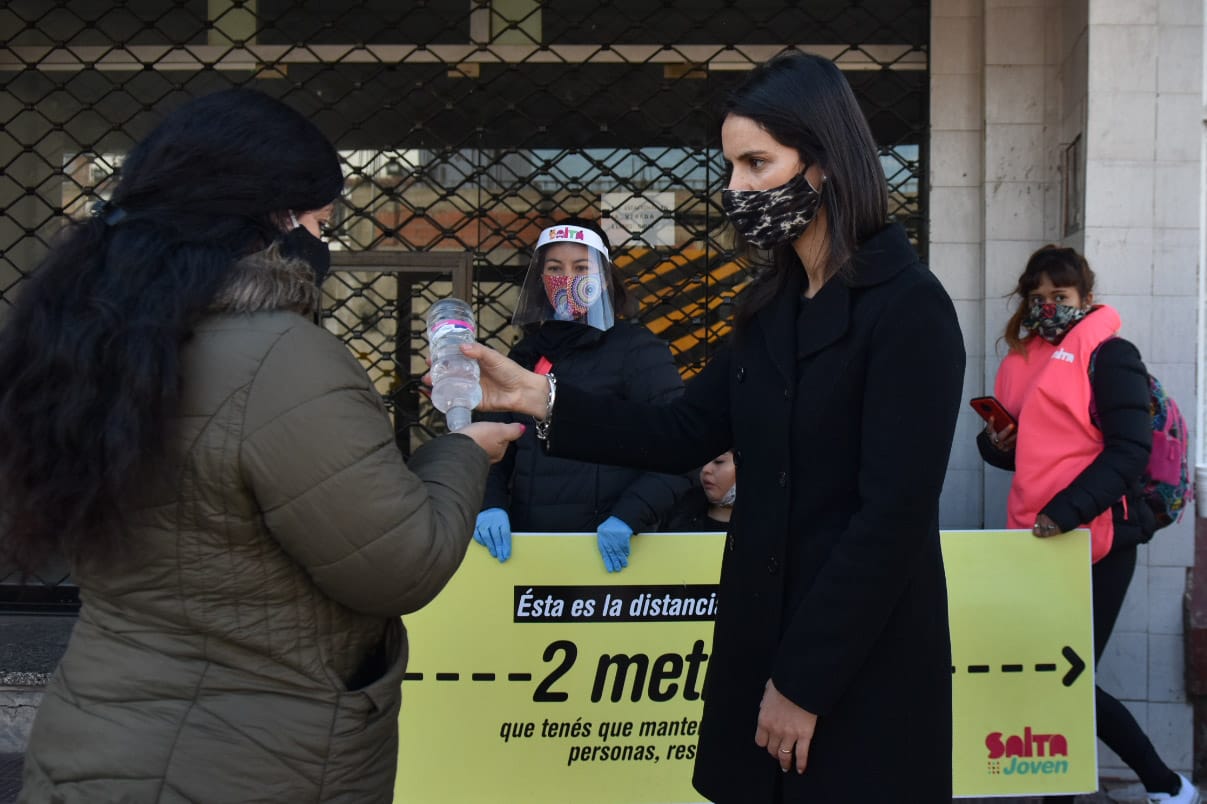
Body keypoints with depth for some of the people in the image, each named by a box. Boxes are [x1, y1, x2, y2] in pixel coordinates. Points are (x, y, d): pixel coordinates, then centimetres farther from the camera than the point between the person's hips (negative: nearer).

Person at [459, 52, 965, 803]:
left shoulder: (908, 308, -16)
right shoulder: (773, 305, 8)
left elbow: (893, 516, -19)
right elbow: (685, 433, 7)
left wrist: (806, 680, -17)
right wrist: (542, 399, -4)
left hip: (863, 666, -7)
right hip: (763, 634, 7)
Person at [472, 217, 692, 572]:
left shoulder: (637, 348, -4)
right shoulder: (525, 356, 12)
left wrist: (629, 517, -21)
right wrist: (490, 504, -8)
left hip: (608, 551, -5)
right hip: (529, 547, 5)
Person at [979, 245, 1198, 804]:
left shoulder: (1109, 355, -4)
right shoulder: (1021, 361, 15)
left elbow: (1131, 449, -14)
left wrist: (1068, 511, -23)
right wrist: (997, 443, 1)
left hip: (1095, 539, -7)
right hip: (1036, 540, 7)